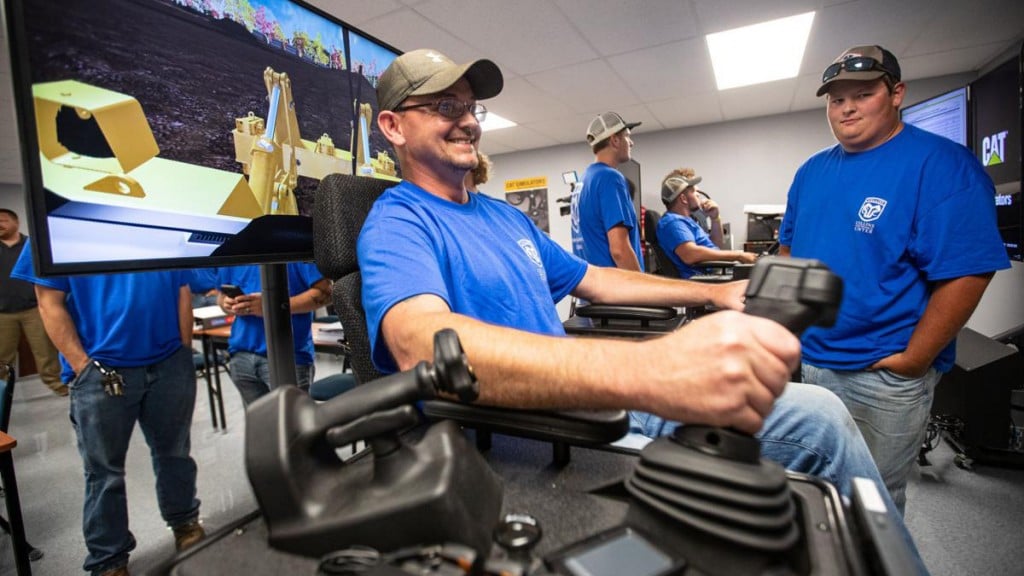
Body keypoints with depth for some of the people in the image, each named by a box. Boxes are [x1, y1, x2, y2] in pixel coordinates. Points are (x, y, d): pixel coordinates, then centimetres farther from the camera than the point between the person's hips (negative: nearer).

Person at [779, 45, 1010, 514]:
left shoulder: (941, 165, -12)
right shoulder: (812, 171, 7)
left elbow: (966, 274, -17)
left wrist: (911, 362, -17)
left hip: (885, 374, -5)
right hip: (809, 359, 6)